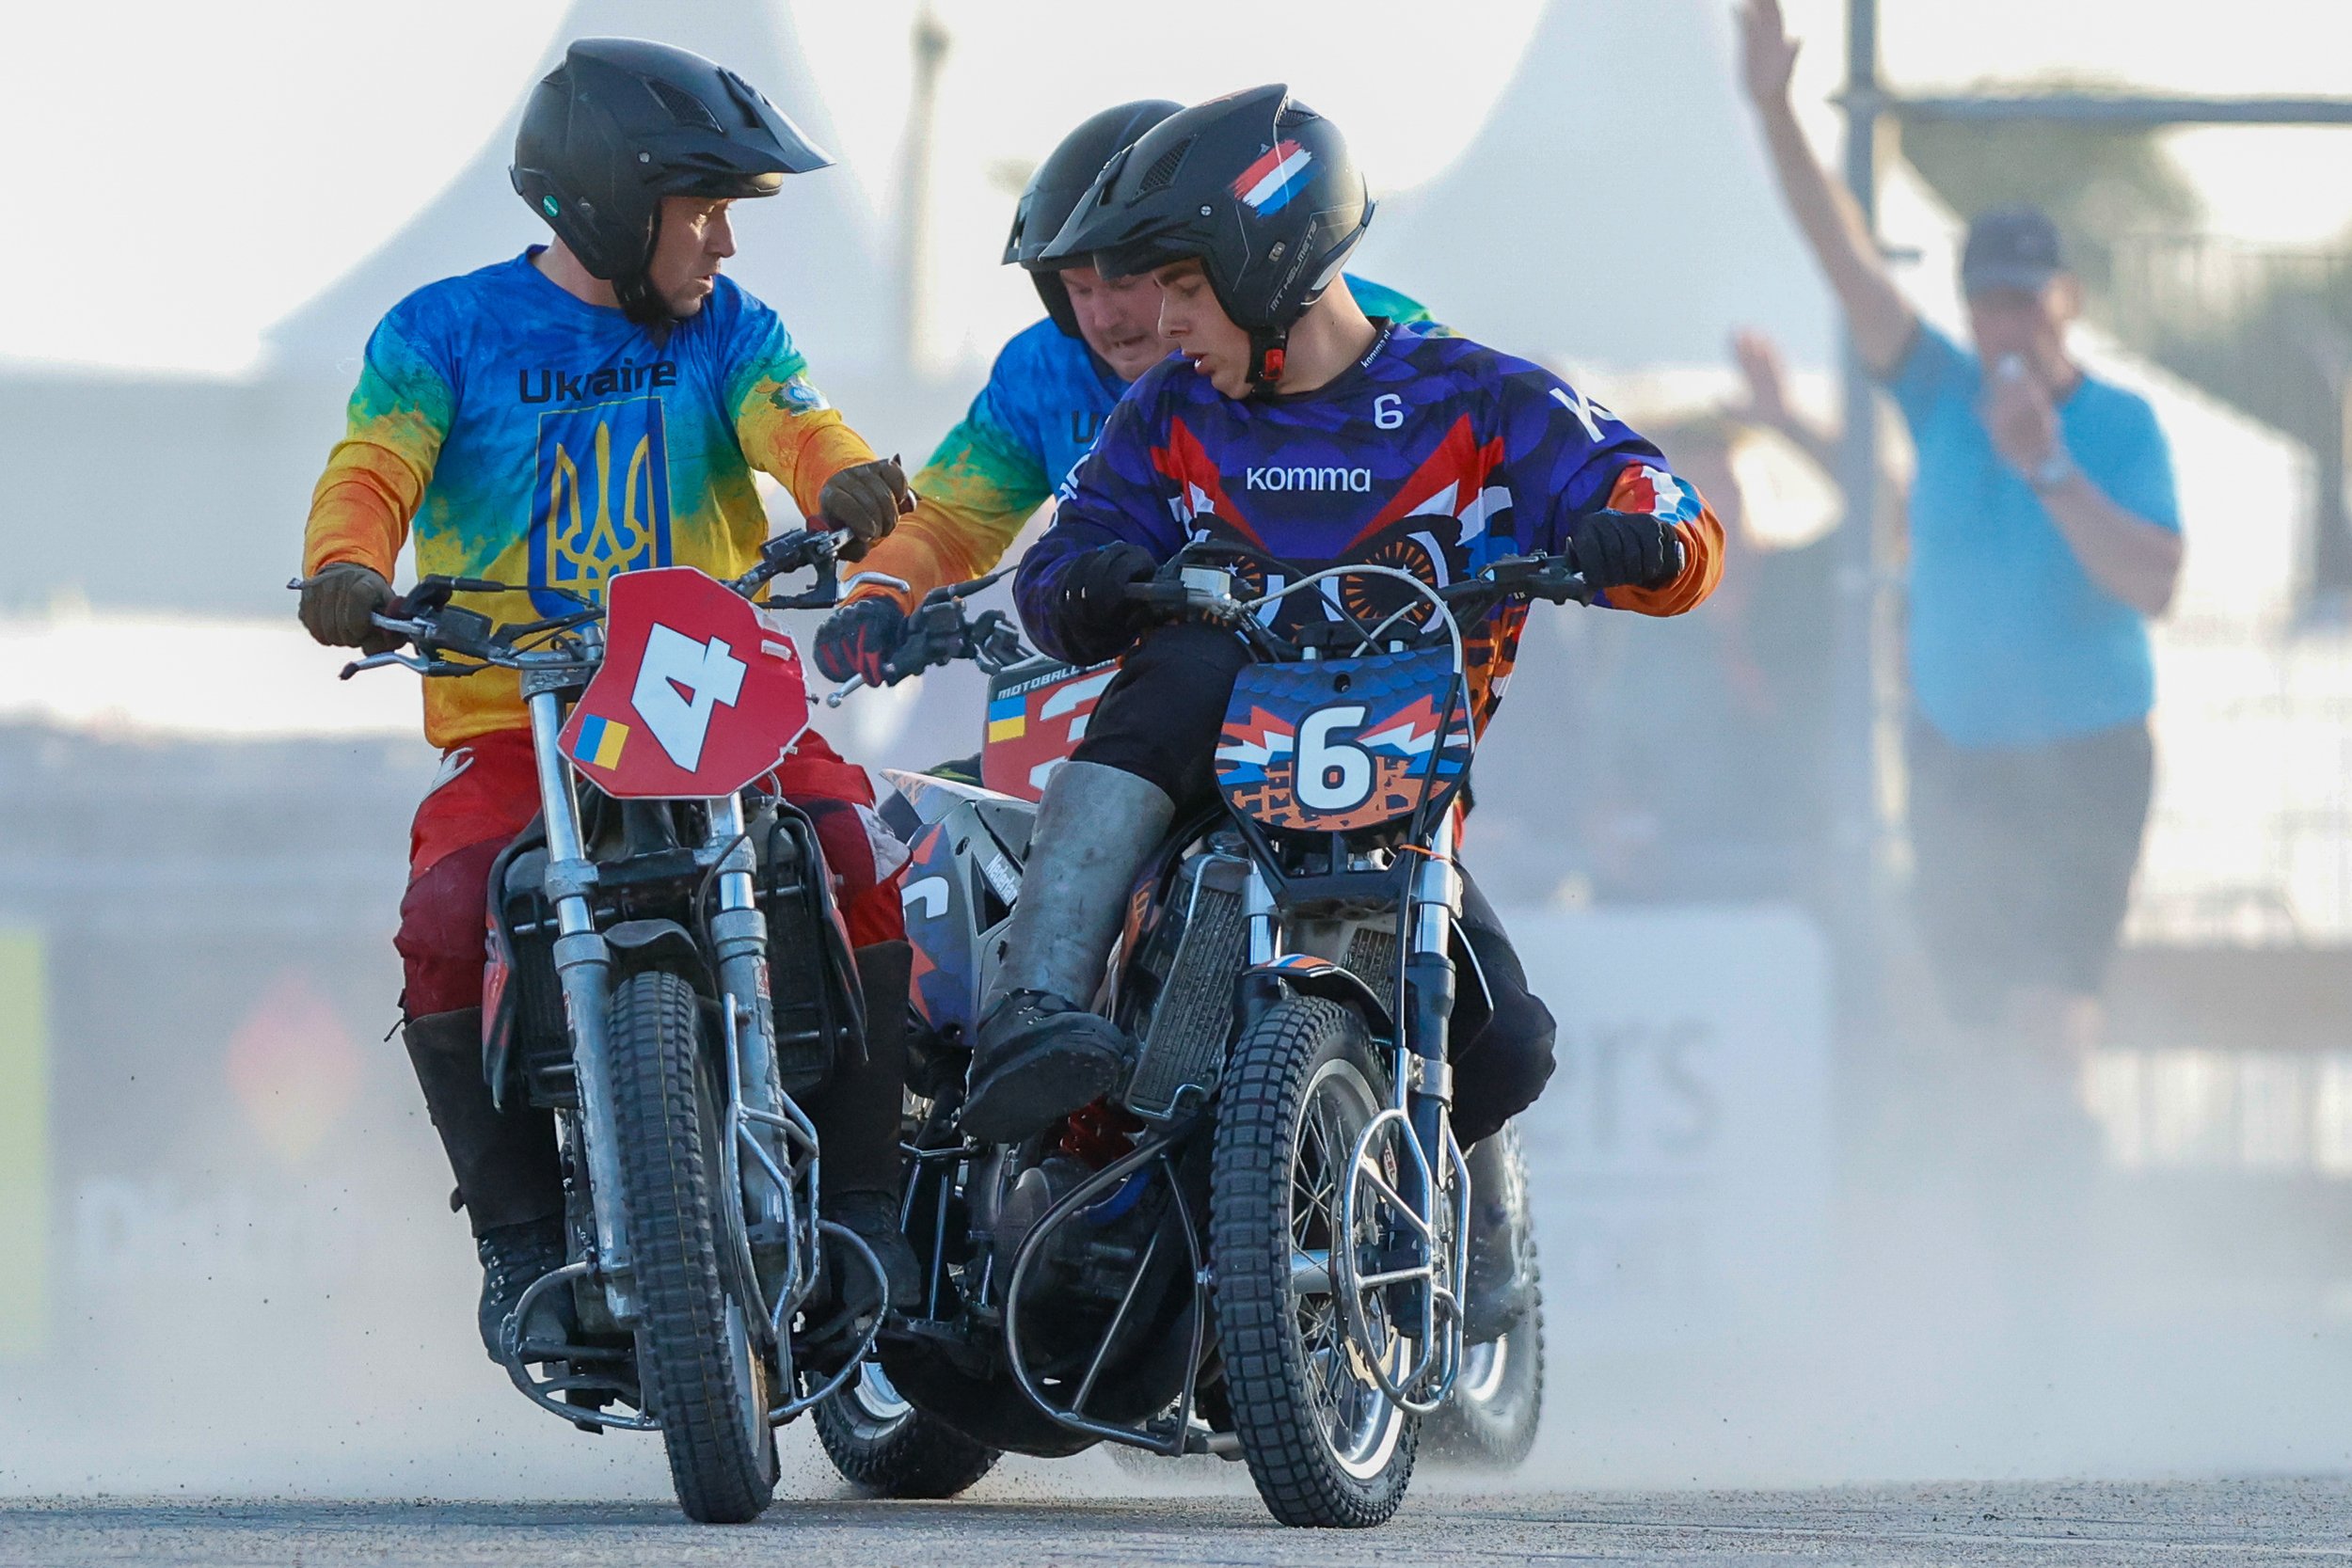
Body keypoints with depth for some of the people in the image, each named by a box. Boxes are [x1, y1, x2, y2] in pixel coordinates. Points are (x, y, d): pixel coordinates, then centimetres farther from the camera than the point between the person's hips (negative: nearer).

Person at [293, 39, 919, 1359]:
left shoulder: (728, 330, 12)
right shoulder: (445, 334, 5)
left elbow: (793, 422, -7)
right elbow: (376, 467, -9)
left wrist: (846, 481, -32)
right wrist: (349, 568, -33)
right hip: (511, 718, -2)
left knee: (854, 851, -25)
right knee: (447, 929, -29)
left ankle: (861, 1201, -13)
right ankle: (523, 1238, -13)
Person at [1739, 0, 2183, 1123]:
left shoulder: (2120, 427, -7)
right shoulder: (1944, 397, 4)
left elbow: (2154, 586, -18)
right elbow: (1848, 263, -2)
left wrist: (2051, 470, -25)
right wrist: (1776, 114, -12)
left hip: (2084, 763, -4)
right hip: (1955, 760, 4)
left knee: (2048, 1003, -18)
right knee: (1975, 1011, 9)